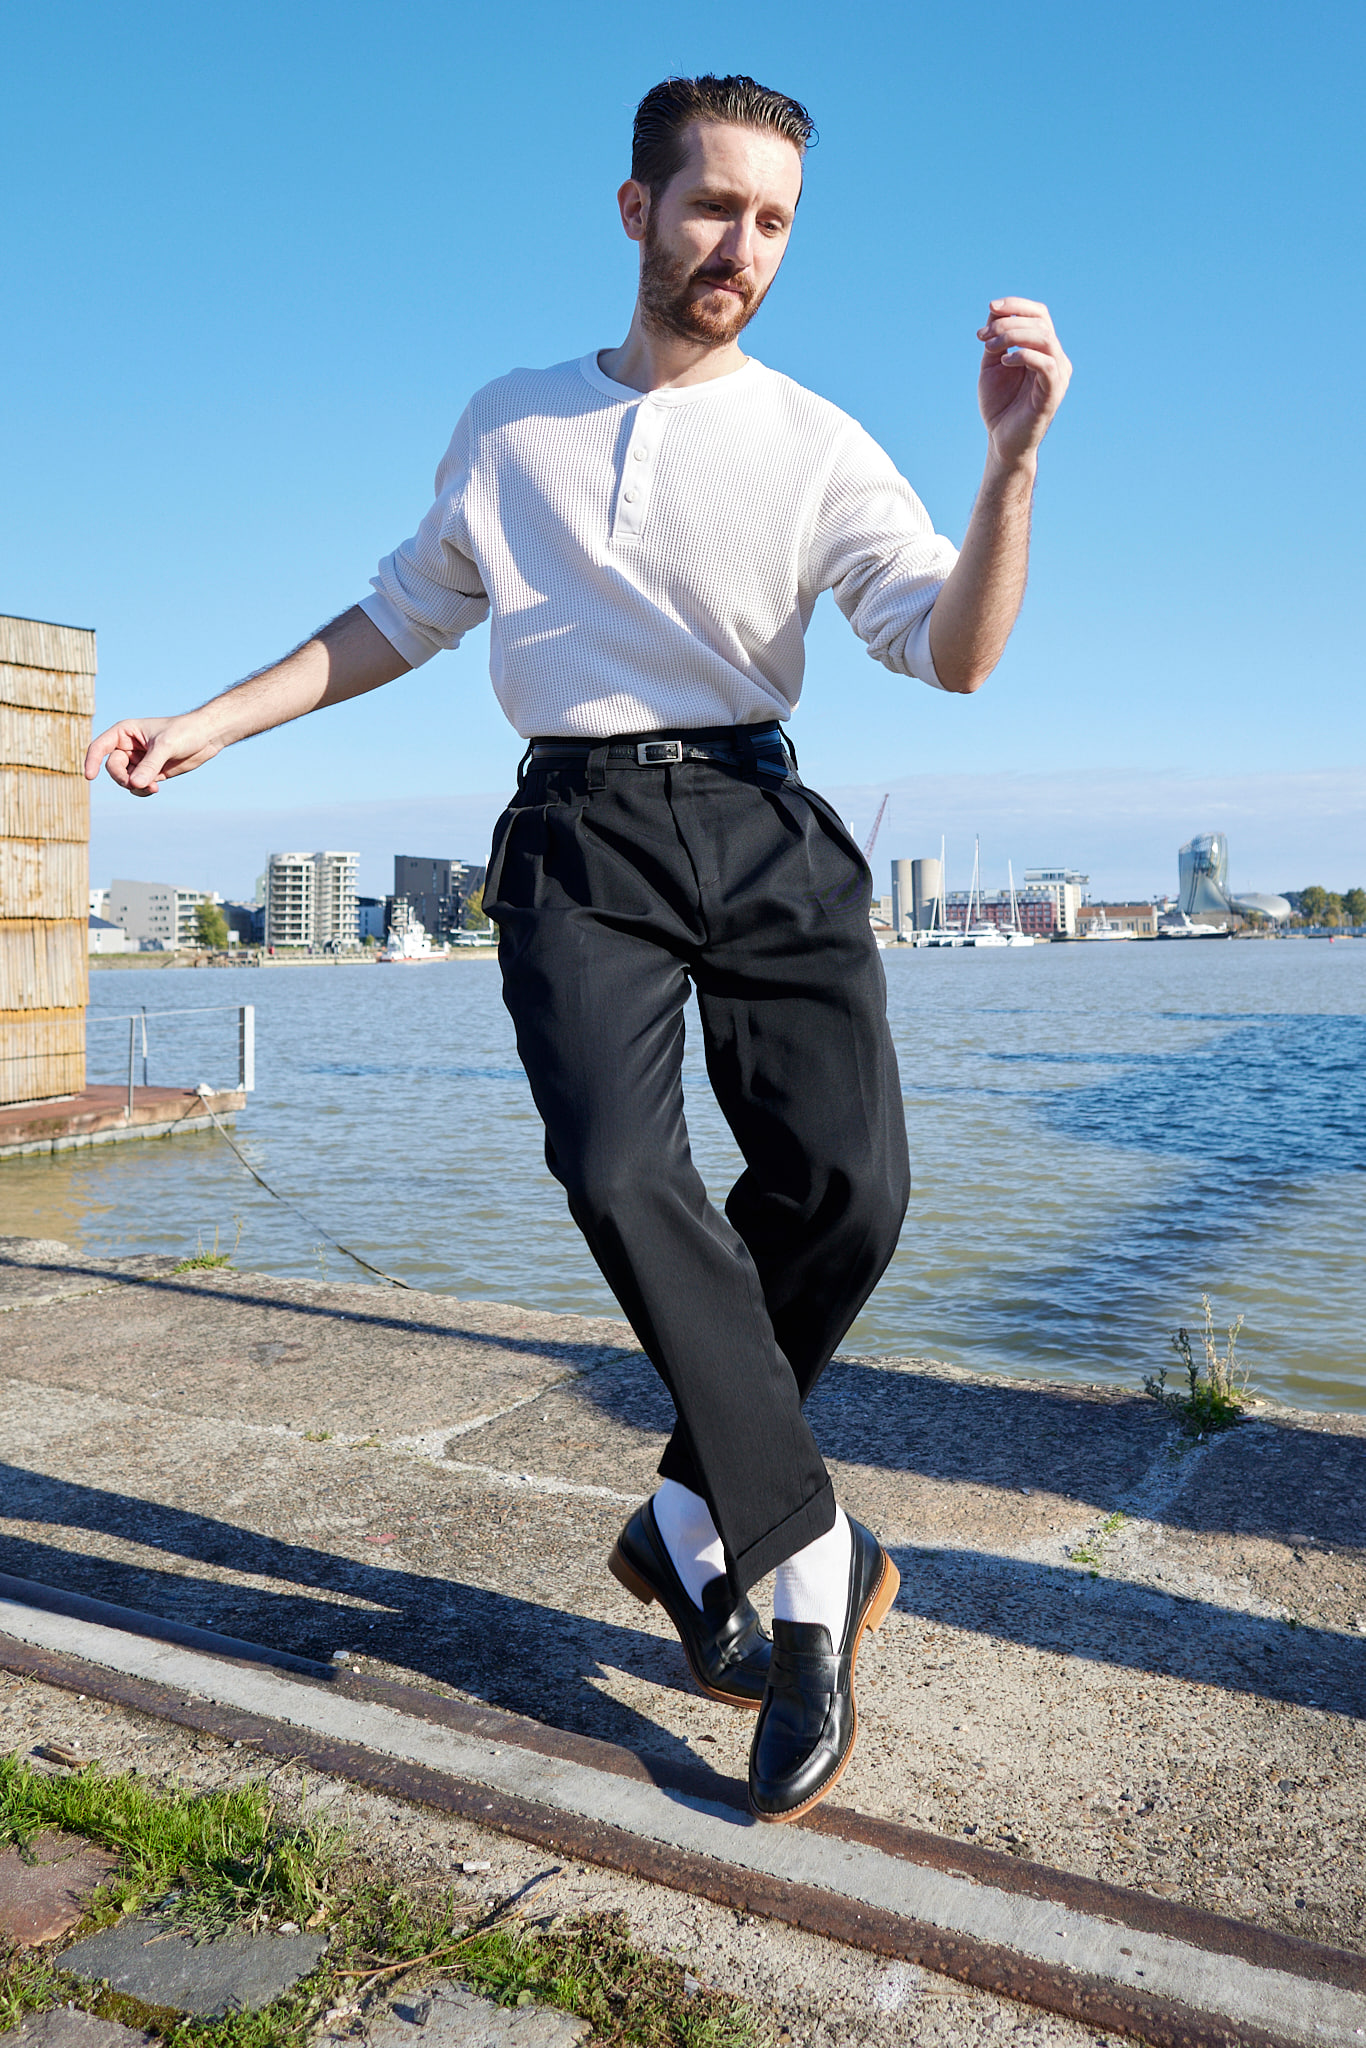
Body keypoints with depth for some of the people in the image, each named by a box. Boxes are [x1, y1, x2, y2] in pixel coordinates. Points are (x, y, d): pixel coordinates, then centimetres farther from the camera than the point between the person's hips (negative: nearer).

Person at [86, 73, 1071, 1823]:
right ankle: (811, 1567, -11)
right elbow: (401, 619, 26)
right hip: (577, 836, 1)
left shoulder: (817, 447, 10)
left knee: (846, 1182, -18)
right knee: (620, 1168, -24)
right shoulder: (509, 427, 18)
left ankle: (692, 1521, 6)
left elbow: (955, 654, -2)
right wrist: (209, 723, 19)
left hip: (762, 826, 0)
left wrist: (1012, 456, -17)